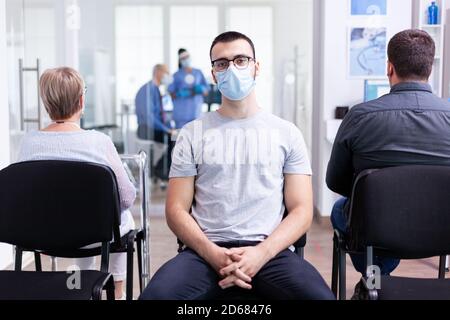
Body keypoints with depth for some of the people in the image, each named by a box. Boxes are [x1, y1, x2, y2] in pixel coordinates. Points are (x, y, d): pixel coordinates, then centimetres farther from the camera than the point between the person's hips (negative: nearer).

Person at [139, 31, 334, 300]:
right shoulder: (193, 134, 11)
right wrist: (212, 253, -12)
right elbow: (177, 209, 6)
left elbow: (301, 210, 5)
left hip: (269, 251, 0)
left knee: (319, 296, -29)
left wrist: (261, 253, -12)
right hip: (206, 251, 0)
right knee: (156, 295, -29)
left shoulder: (287, 134, 11)